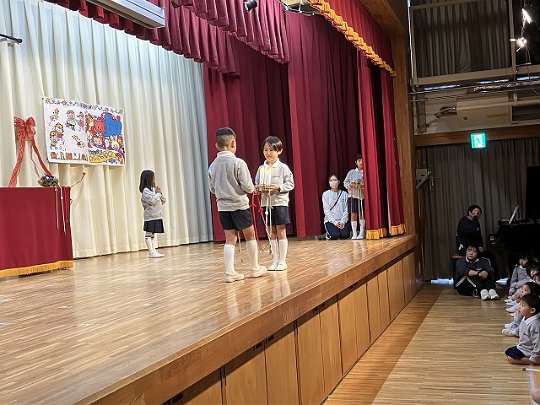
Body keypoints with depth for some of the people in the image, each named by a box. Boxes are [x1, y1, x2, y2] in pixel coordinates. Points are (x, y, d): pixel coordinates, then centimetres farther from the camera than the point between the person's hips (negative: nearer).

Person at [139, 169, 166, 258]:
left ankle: (153, 251, 12)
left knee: (152, 234, 11)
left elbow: (163, 201, 17)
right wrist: (158, 193, -11)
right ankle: (151, 252, -7)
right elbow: (152, 201, -23)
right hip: (150, 216, -9)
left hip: (157, 216, 9)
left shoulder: (153, 189, 15)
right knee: (148, 234, -5)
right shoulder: (145, 191, -10)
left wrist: (160, 193, 0)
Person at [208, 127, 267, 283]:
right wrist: (252, 189, 8)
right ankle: (255, 268, 21)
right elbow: (247, 186, -14)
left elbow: (212, 189, 8)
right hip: (239, 205, -4)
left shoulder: (213, 165, 1)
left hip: (222, 206, 4)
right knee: (250, 236, 11)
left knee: (230, 239, 8)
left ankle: (230, 272, 3)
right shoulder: (238, 162, -14)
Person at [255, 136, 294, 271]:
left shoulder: (283, 167, -5)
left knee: (281, 232, 2)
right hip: (266, 203, 4)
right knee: (271, 234, 10)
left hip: (280, 203, -4)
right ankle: (275, 260, 19)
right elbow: (256, 185, 10)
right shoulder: (261, 168, 6)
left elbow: (290, 184, -7)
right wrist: (258, 188, -11)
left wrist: (278, 187, -20)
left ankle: (282, 261, 10)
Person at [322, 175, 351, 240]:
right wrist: (335, 222, -12)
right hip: (330, 221, -1)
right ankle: (329, 234, 10)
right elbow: (326, 211, -3)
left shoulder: (344, 194, 5)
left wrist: (342, 221, -12)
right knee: (335, 235, -26)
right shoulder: (325, 194, 2)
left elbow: (346, 210, 2)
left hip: (343, 220, 1)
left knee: (345, 235, -25)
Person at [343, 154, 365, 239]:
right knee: (353, 214, 0)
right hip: (353, 195, 1)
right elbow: (345, 182, 7)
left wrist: (363, 186, -21)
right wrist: (351, 185, -11)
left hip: (362, 196, -1)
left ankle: (361, 233, 12)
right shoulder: (351, 172, 7)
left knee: (362, 214, 3)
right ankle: (354, 234, 5)